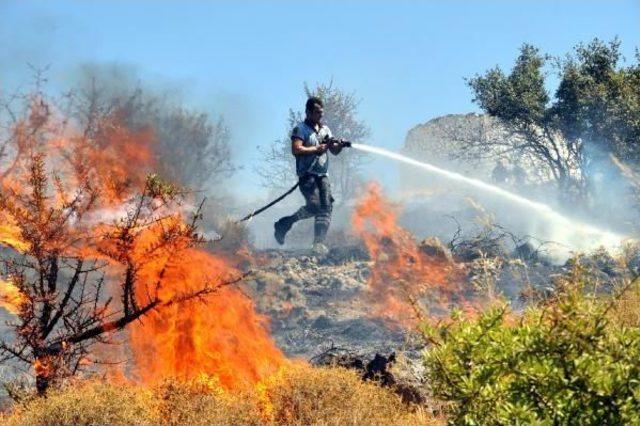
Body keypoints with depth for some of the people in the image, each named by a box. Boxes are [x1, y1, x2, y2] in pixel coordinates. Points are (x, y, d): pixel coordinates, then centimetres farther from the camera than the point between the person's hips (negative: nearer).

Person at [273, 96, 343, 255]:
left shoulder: (325, 129, 20)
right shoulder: (300, 129, 0)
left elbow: (334, 151, 19)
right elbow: (296, 150, -15)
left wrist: (339, 145, -4)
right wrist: (317, 149, -13)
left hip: (323, 174, 6)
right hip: (307, 174, -6)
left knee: (326, 208, -7)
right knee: (314, 205, -22)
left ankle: (319, 243, -10)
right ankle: (283, 224, -5)